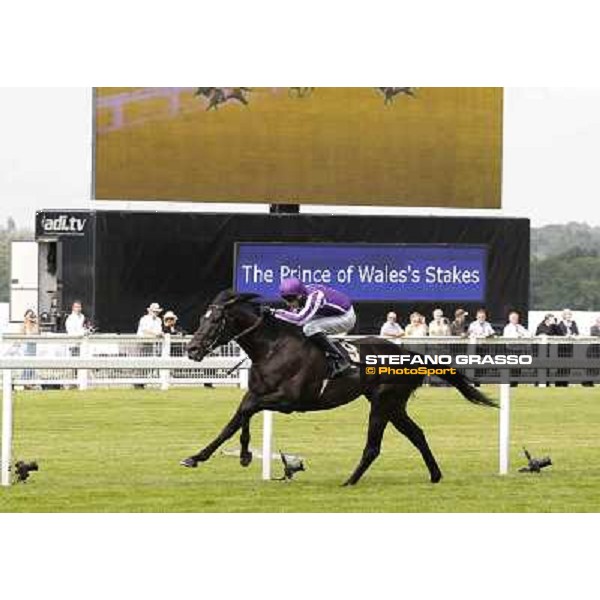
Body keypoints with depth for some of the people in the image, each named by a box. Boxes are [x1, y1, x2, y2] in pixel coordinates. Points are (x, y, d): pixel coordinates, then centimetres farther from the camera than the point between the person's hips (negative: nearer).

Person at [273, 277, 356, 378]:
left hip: (347, 318, -9)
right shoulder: (302, 295, -7)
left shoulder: (313, 297, -32)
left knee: (310, 329, -22)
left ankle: (340, 361, -16)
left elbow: (299, 319, -42)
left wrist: (276, 312, -37)